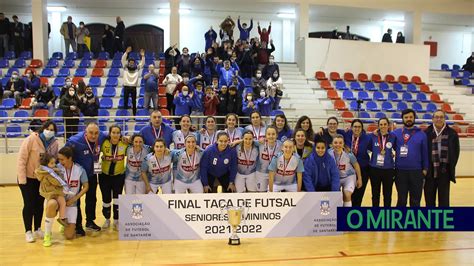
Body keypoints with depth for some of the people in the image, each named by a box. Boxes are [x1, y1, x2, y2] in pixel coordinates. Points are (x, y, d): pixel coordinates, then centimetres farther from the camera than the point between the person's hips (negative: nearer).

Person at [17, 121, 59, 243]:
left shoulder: (55, 143, -6)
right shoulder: (31, 139, -20)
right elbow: (21, 159, -18)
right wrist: (22, 179, -19)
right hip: (28, 178, -4)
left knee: (39, 204, 12)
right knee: (29, 204, 1)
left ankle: (38, 229, 27)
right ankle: (28, 231, 15)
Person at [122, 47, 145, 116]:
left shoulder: (137, 68, 8)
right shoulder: (125, 68, 4)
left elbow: (142, 63, 1)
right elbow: (123, 60, -7)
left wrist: (143, 56, -14)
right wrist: (126, 52, -20)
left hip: (134, 87, 1)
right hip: (126, 87, -1)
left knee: (134, 102, 5)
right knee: (125, 101, 3)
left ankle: (134, 114, 11)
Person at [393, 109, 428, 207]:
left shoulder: (421, 134, 1)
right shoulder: (396, 133, 1)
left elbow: (425, 153, 2)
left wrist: (425, 169, -1)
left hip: (416, 172, 0)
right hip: (400, 171, 0)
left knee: (415, 200, 9)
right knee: (401, 200, 12)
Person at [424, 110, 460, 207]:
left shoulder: (452, 133, 2)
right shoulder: (426, 133, 0)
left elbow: (456, 152, 5)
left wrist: (451, 167, 0)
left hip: (444, 171, 0)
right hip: (430, 171, 0)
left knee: (444, 199, 8)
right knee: (429, 198, 10)